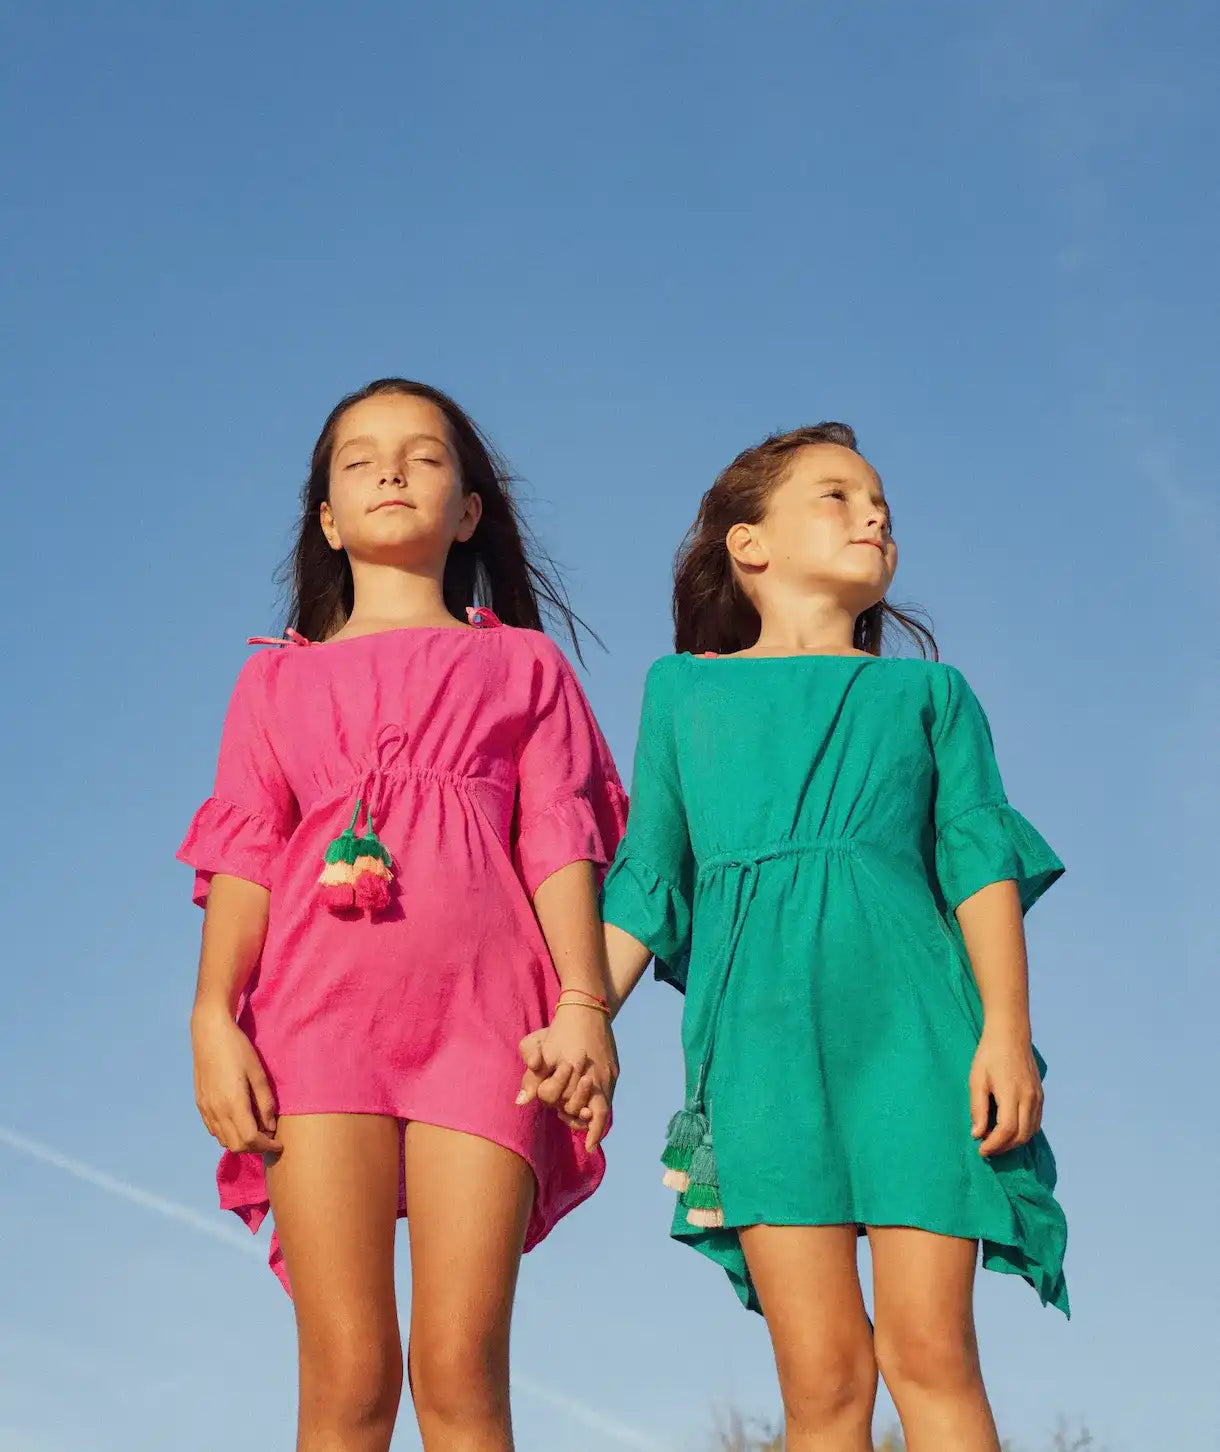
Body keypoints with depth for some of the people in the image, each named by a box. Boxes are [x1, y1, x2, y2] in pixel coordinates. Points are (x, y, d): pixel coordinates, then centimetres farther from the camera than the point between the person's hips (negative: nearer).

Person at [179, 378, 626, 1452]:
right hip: (320, 1008, 1)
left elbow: (560, 843, 10)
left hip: (479, 1009, -1)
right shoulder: (278, 679, 24)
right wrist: (214, 1017, -2)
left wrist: (584, 1004, -4)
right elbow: (245, 853, 12)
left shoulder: (523, 665, 21)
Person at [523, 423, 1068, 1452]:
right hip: (760, 1038, 0)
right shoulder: (684, 687, 20)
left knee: (930, 1349, -8)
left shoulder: (927, 689, 19)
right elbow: (647, 880, 17)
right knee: (821, 1368, -6)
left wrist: (1007, 1029, -5)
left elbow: (980, 860, 9)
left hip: (910, 1027, 0)